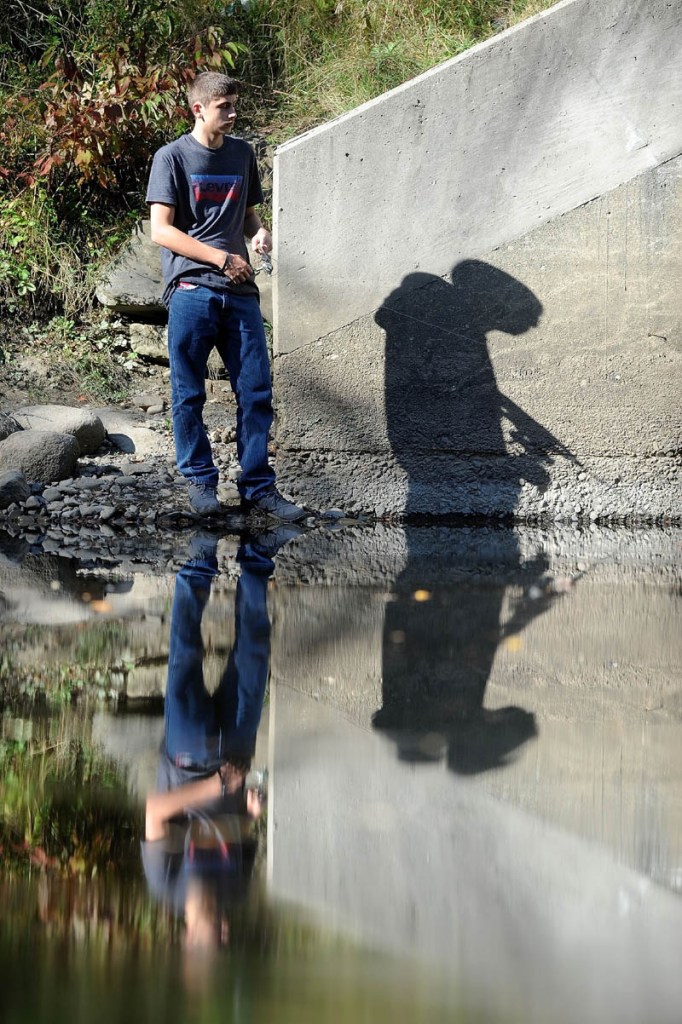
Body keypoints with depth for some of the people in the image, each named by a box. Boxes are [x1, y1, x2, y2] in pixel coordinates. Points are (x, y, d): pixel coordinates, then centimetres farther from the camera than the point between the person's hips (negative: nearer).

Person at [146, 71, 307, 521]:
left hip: (240, 290, 4)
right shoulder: (173, 157, -2)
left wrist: (260, 230, 2)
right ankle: (200, 480, 14)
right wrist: (222, 258, -12)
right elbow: (162, 231, -7)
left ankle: (258, 486, 6)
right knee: (190, 395, 2)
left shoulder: (242, 154, 14)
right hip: (192, 290, -4)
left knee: (257, 393, 0)